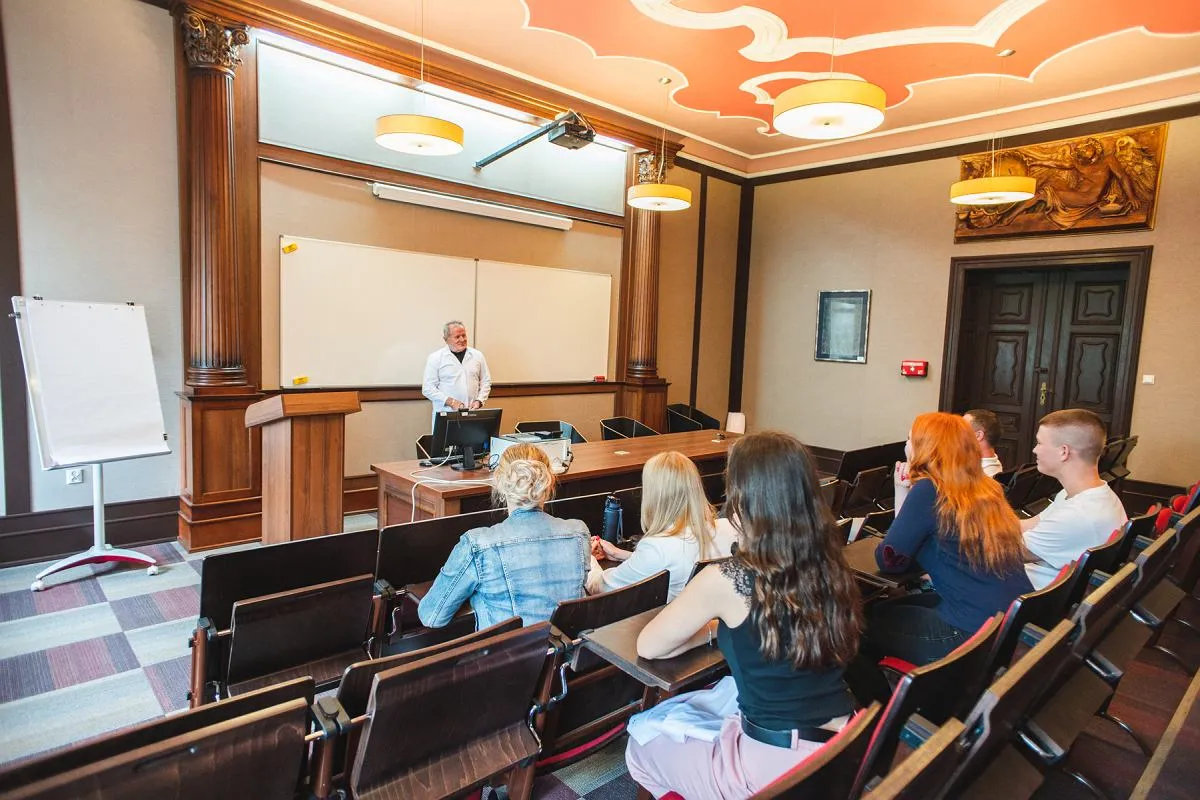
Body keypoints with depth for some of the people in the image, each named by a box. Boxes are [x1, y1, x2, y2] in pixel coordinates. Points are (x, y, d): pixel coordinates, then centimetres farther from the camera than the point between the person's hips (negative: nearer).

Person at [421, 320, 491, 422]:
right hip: (445, 414, -2)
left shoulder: (477, 355, 9)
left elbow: (485, 382, 14)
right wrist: (450, 401, -13)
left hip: (472, 414, 2)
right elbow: (428, 388, -4)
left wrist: (479, 401, -2)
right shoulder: (435, 358, -1)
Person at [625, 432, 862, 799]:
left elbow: (648, 647, -6)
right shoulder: (830, 563, -5)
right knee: (706, 701, 29)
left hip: (776, 767, -6)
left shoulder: (725, 581, -22)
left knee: (641, 744, 19)